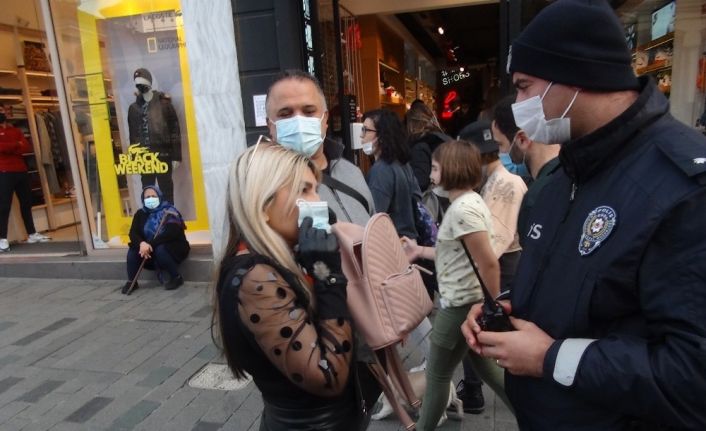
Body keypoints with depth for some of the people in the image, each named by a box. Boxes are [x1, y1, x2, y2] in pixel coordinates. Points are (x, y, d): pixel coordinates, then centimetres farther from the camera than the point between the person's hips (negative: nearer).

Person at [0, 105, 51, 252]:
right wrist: (17, 145, -4)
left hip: (21, 171, 6)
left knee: (26, 203, 10)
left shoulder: (16, 130, 17)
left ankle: (32, 234, 19)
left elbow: (28, 147, 3)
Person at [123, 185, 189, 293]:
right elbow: (133, 233, -7)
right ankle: (131, 281, -5)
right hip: (152, 249, 5)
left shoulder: (170, 211, -13)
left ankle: (177, 277, -16)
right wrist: (141, 243, -30)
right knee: (133, 249, -18)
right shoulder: (140, 214, 3)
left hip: (175, 248, -5)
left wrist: (150, 244, -34)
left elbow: (170, 233, -27)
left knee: (160, 249, -35)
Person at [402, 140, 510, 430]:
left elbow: (490, 264, -25)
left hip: (461, 305, -10)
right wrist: (420, 251, 12)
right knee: (483, 364, 22)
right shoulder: (470, 201, 8)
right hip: (467, 301, 10)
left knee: (437, 374, 9)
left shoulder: (462, 209, -23)